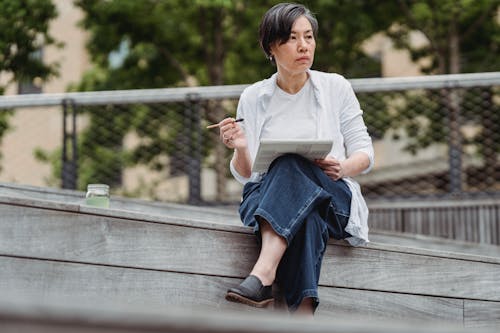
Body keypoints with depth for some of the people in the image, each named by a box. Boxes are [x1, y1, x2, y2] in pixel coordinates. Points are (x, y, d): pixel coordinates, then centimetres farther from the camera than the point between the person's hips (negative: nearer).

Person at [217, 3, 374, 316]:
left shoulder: (335, 87, 8)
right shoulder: (254, 98, 10)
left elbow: (365, 155, 6)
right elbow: (245, 175, 10)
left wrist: (343, 168, -17)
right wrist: (240, 149, -14)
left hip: (331, 199, -1)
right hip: (267, 195, 1)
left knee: (292, 164, -36)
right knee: (306, 221, -38)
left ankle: (263, 272, -54)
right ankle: (303, 314, -54)